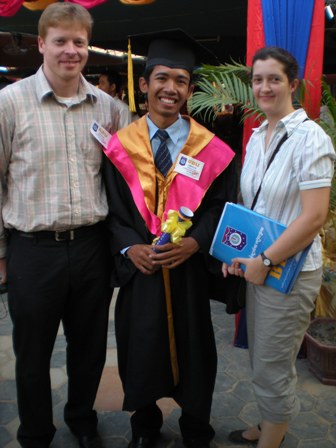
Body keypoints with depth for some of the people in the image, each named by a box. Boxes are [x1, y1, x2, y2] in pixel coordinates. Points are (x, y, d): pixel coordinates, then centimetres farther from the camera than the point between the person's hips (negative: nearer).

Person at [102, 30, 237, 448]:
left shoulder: (210, 149, -3)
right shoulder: (120, 146, -1)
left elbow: (221, 205, -1)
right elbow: (113, 209, 1)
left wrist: (193, 242, -16)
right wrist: (130, 247, -15)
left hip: (190, 268, 0)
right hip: (138, 267, 1)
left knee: (191, 348, 14)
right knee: (141, 349, 14)